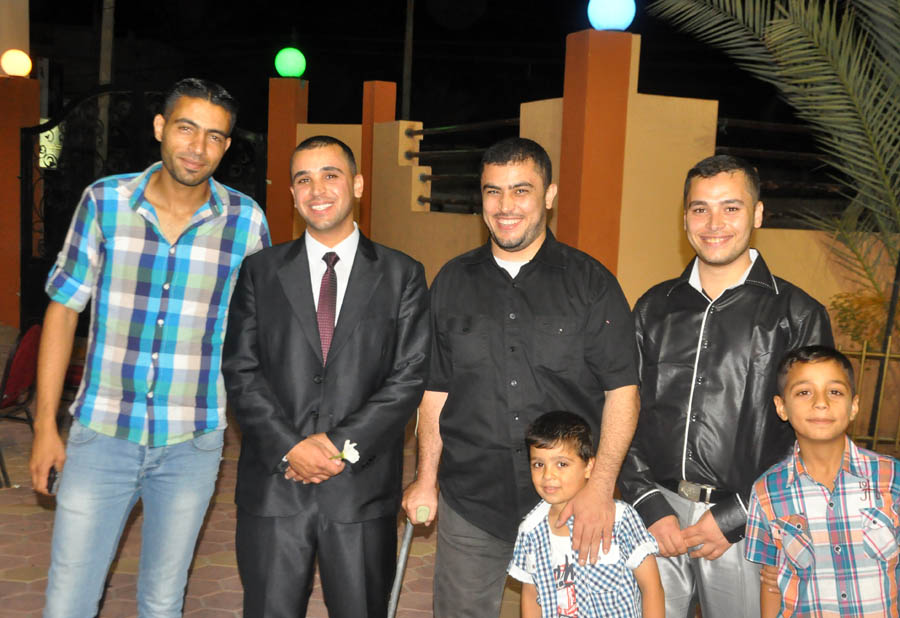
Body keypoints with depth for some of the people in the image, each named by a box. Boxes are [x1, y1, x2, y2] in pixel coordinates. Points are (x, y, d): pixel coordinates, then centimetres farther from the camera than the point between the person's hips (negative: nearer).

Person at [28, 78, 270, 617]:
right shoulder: (105, 202, -3)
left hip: (191, 444, 0)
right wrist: (45, 424, 1)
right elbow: (64, 309, 2)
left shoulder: (246, 221, -4)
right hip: (101, 435, 0)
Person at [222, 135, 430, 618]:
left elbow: (412, 375, -3)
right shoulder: (260, 271, 8)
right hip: (273, 485, 1)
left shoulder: (402, 275, 5)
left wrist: (343, 445, -11)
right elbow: (240, 372, 2)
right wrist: (290, 448, -10)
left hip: (362, 488, 0)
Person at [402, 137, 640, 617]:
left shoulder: (591, 283, -1)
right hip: (469, 503, 2)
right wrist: (425, 479, 6)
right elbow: (435, 389, 10)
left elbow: (622, 390, -4)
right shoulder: (453, 282, 7)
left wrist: (600, 486, -13)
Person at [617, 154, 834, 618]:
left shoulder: (798, 316, -1)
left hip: (744, 523, -2)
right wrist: (650, 506, -5)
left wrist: (736, 517, -10)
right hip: (655, 515, 2)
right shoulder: (655, 307, 8)